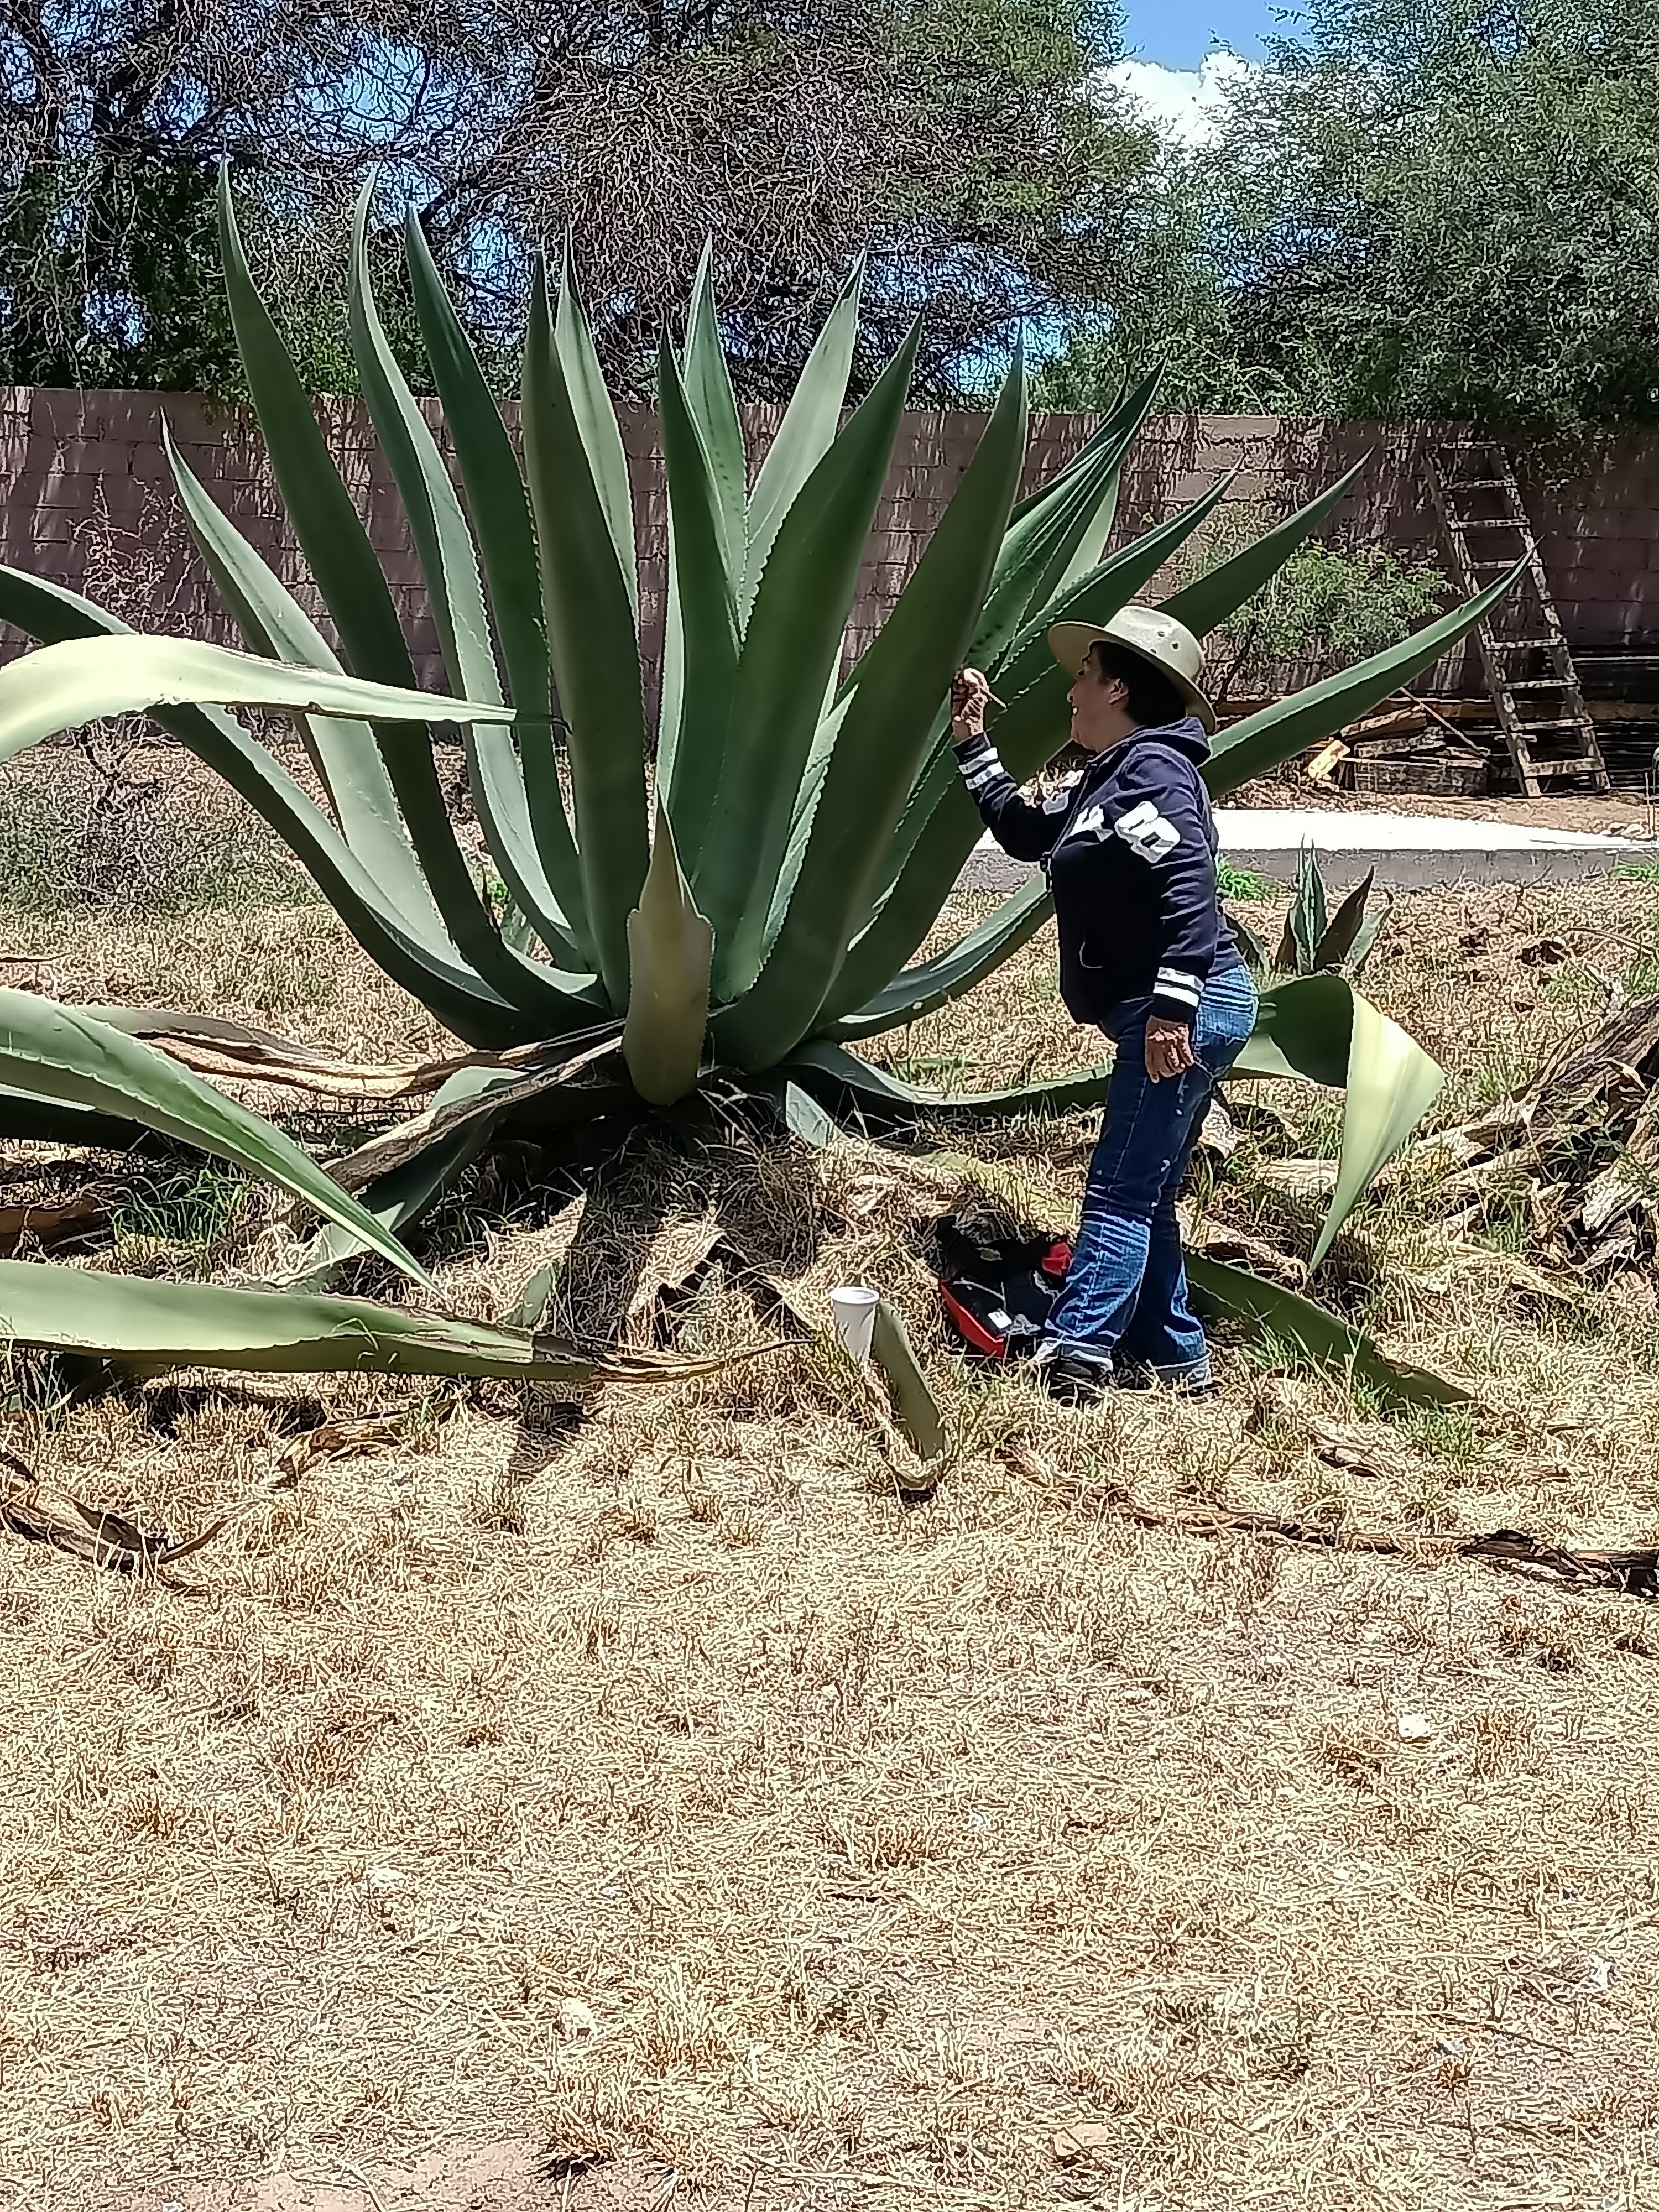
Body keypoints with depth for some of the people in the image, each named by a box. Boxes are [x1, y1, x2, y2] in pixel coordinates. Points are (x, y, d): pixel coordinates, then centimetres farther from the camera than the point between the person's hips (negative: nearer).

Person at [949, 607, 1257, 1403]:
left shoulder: (1151, 768, -13)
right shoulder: (1104, 779, 18)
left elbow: (1189, 890, -24)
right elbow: (1025, 832, 30)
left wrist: (1171, 1010, -28)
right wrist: (972, 742, 27)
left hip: (1188, 1013, -10)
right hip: (1156, 1013, 10)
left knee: (1120, 1194, -12)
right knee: (1142, 1195, 14)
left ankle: (1071, 1358, -13)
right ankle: (1175, 1357, 22)